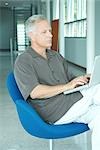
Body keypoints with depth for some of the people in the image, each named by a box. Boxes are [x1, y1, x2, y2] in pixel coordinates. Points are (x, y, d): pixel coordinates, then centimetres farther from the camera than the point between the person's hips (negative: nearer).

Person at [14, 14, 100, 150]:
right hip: (54, 111, -7)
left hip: (72, 101, 7)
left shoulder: (56, 56, 20)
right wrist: (67, 86, -18)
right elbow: (35, 93, -16)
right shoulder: (23, 61, -4)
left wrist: (82, 79, -4)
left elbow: (71, 79, 20)